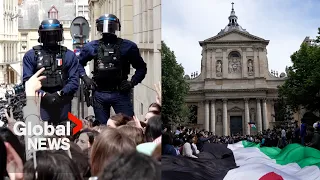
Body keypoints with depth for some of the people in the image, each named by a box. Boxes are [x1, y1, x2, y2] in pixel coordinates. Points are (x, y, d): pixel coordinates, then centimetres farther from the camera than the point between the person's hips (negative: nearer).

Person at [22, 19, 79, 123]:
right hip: (40, 105, -1)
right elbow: (27, 80, 0)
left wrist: (59, 94, -13)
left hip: (63, 106, 1)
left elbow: (74, 81, 2)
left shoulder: (69, 55, 9)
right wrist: (44, 95, -13)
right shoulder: (31, 55, 7)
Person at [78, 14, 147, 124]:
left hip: (120, 93, -2)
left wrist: (132, 82, -6)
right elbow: (79, 63, 18)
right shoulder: (91, 47, 6)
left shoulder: (127, 46, 1)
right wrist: (85, 78, 3)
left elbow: (141, 68, 7)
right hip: (99, 94, 2)